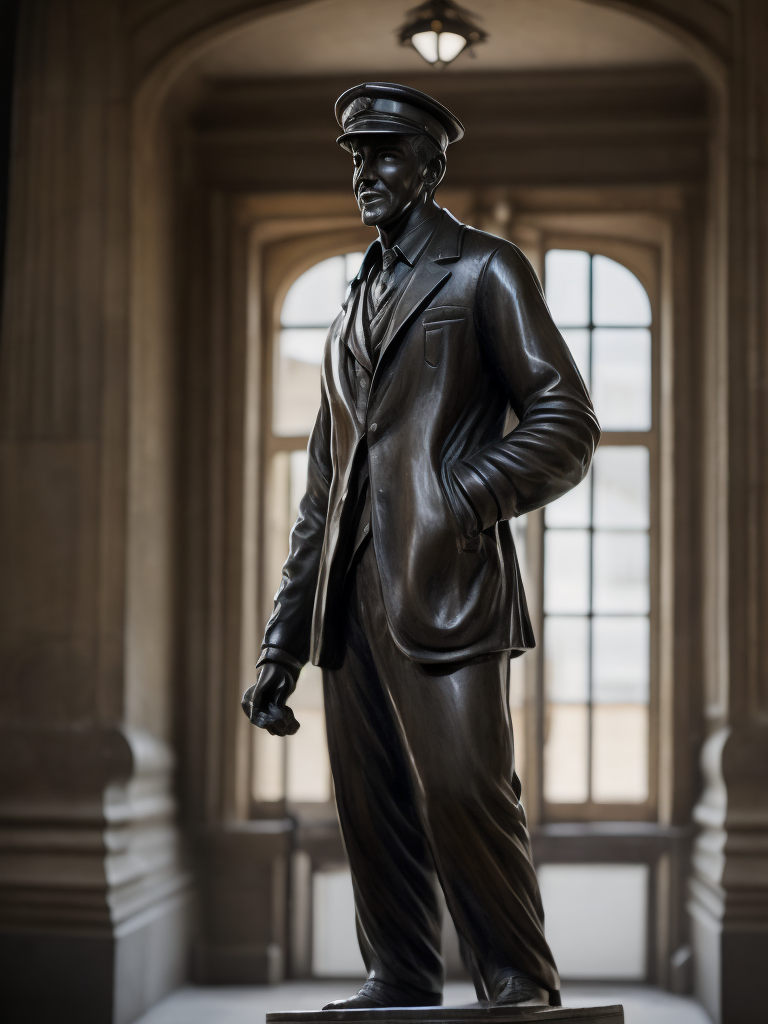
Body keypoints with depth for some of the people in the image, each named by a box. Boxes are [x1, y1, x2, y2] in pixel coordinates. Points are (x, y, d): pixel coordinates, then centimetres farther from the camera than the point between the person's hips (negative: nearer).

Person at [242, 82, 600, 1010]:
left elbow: (567, 424, -1)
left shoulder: (484, 271, 7)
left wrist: (467, 499, -16)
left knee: (462, 788, -13)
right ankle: (399, 985, 13)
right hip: (352, 594, 6)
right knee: (370, 809, 4)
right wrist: (281, 646, 18)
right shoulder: (355, 305, 26)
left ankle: (520, 984, -1)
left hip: (445, 583, -6)